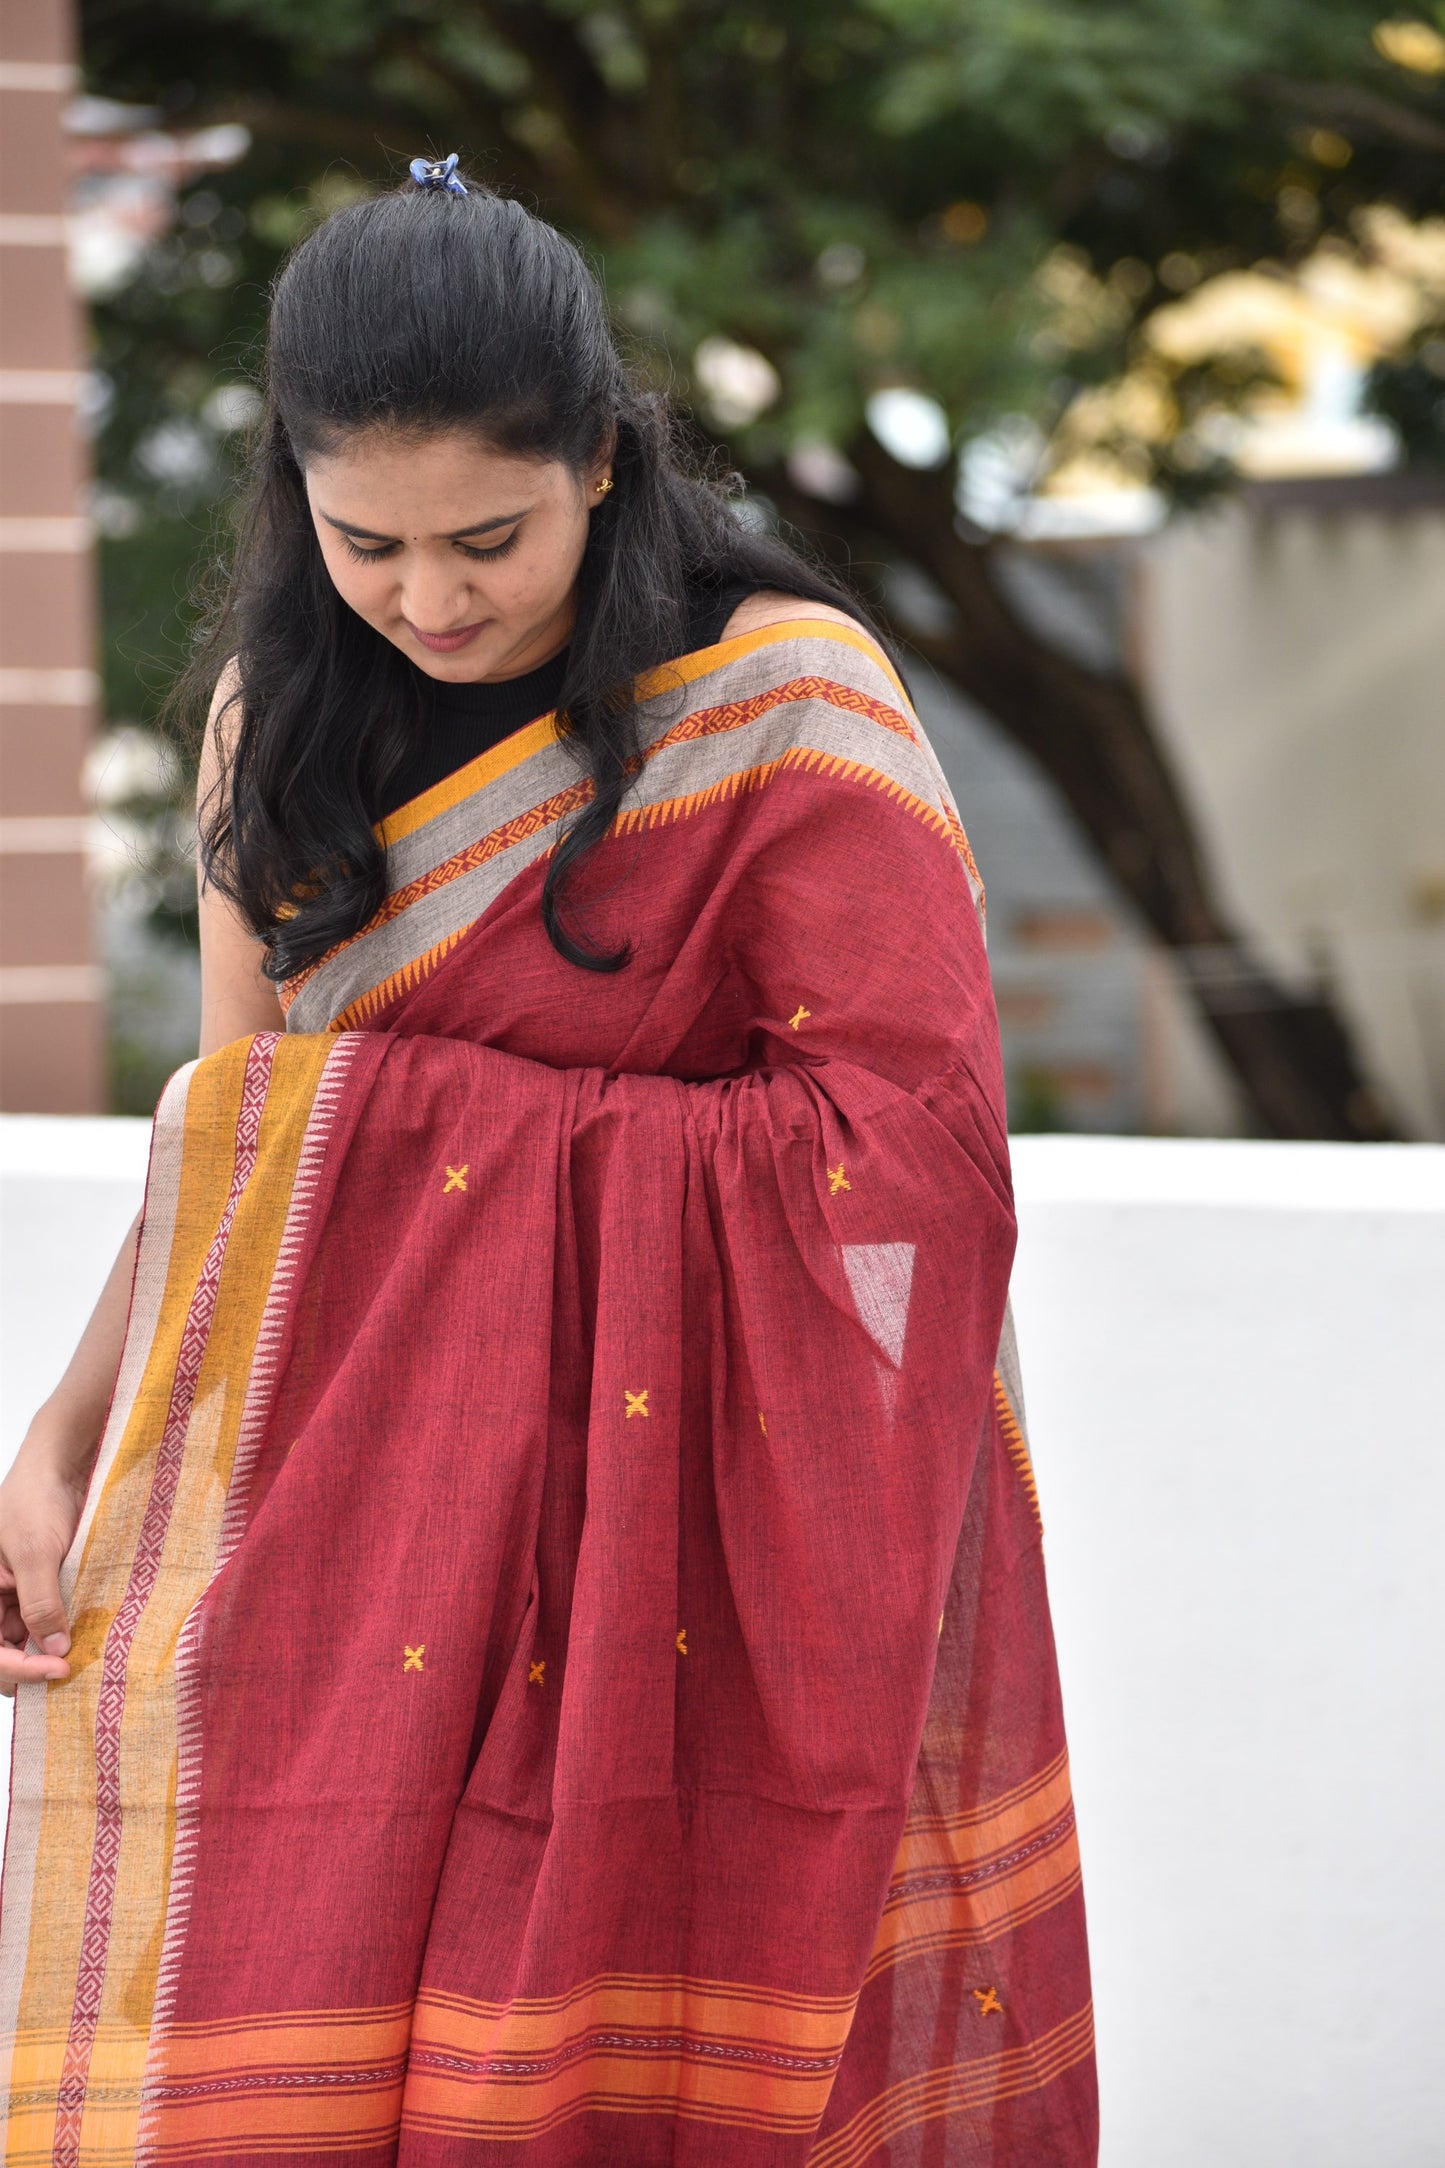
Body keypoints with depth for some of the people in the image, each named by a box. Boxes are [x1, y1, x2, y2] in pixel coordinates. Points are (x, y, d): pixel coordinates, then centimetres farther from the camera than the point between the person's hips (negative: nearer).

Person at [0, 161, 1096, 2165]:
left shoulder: (783, 702, -8)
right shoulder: (278, 710, 9)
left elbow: (912, 1137, -13)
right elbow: (237, 1128, 11)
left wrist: (515, 1134, -9)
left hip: (663, 1503, -4)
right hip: (346, 1490, 4)